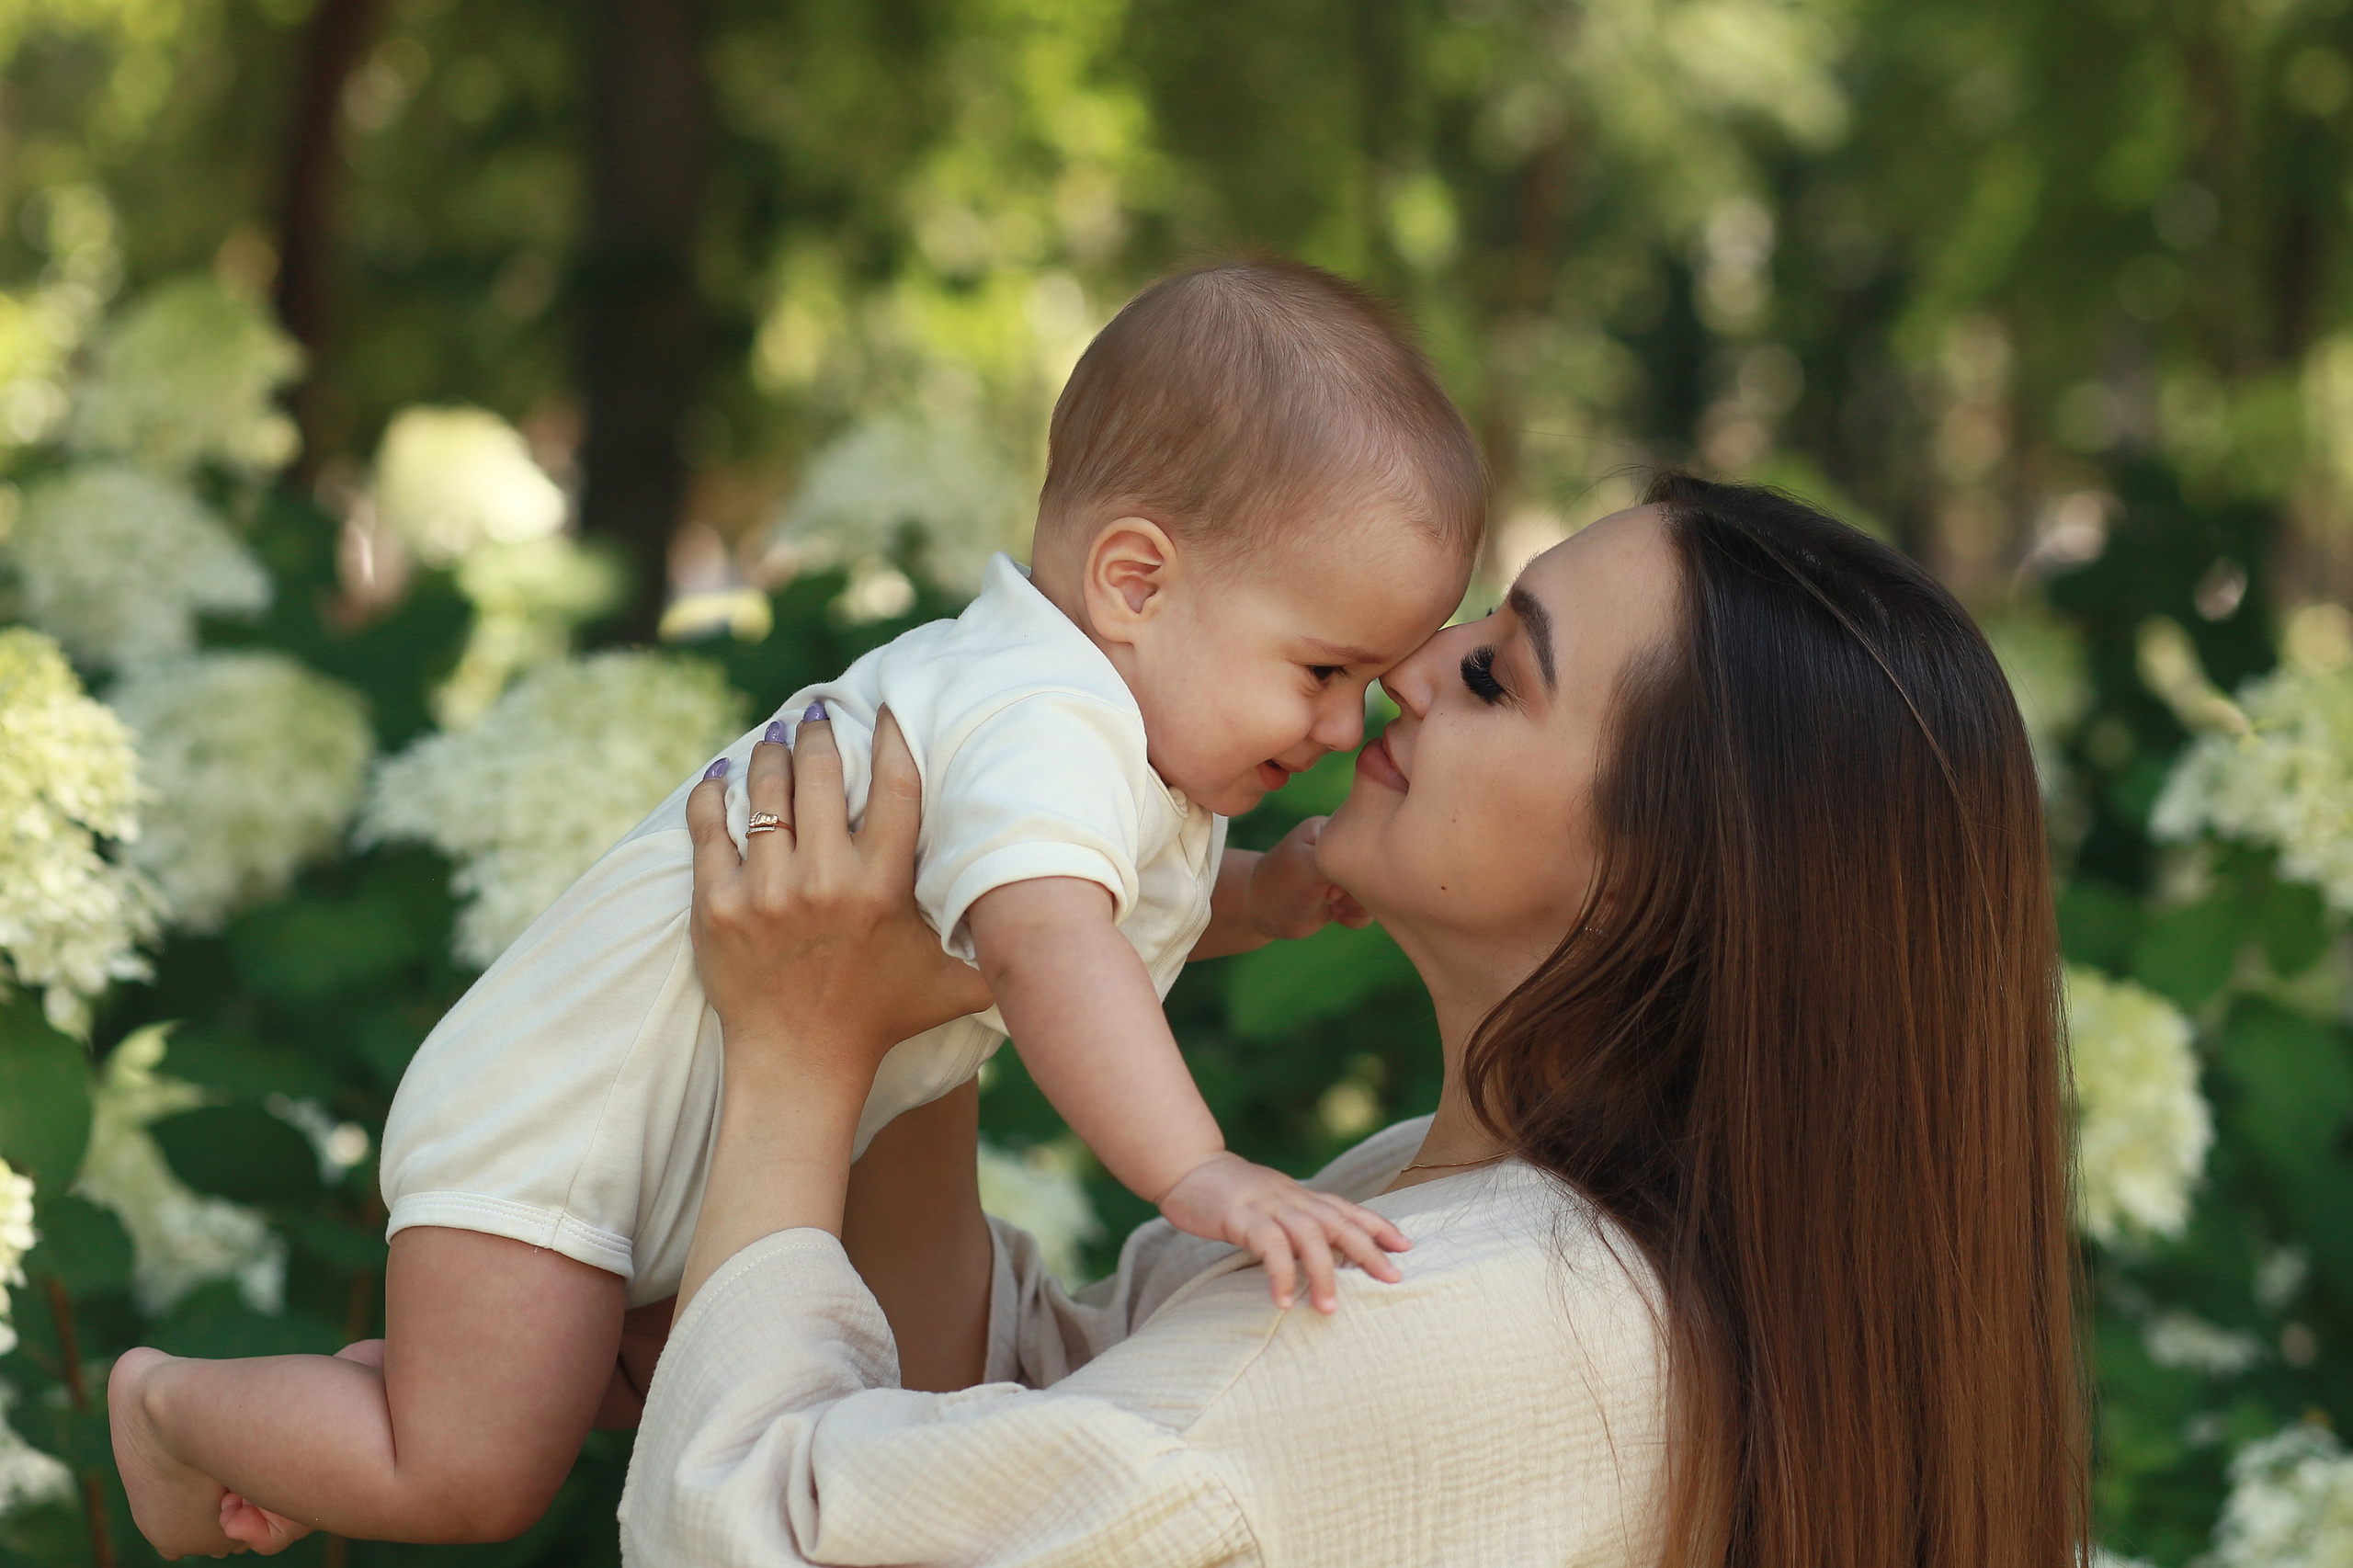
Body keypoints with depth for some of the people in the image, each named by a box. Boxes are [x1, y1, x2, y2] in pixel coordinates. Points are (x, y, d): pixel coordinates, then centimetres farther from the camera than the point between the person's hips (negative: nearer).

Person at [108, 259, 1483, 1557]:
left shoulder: (1139, 726, 1)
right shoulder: (1044, 722, -32)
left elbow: (1137, 910, 20)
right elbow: (1045, 940, -50)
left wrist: (1266, 895, 1)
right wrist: (1200, 1174, -59)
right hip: (555, 1106, -10)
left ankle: (412, 1376, 33)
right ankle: (176, 1403, 17)